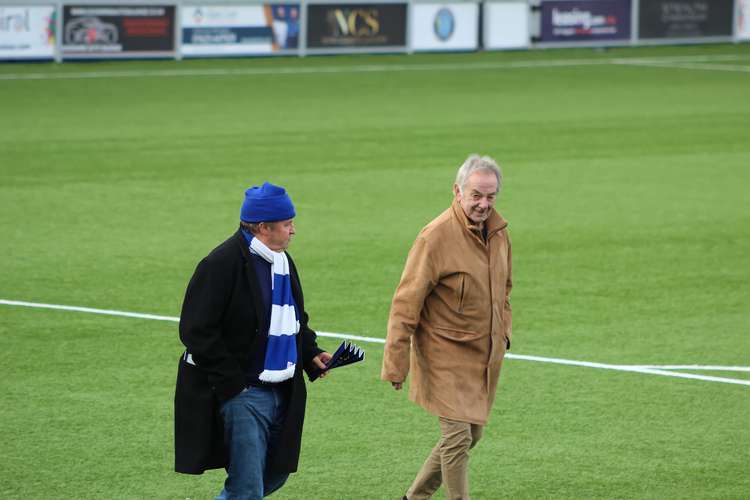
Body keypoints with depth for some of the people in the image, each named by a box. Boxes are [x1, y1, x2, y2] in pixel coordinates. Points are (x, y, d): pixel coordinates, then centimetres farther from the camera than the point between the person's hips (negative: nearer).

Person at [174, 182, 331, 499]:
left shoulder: (283, 261, 13)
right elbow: (197, 331, -18)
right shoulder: (222, 264, -16)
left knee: (276, 474, 15)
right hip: (241, 393, -9)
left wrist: (310, 353, 8)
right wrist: (230, 382, -19)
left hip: (280, 390, 9)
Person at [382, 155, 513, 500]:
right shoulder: (436, 237, -19)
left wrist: (503, 334, 18)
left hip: (485, 355, 8)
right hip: (446, 355, -8)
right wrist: (396, 364, -18)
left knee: (471, 433, 14)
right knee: (458, 436, -10)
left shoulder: (497, 231, 4)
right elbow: (406, 303, -17)